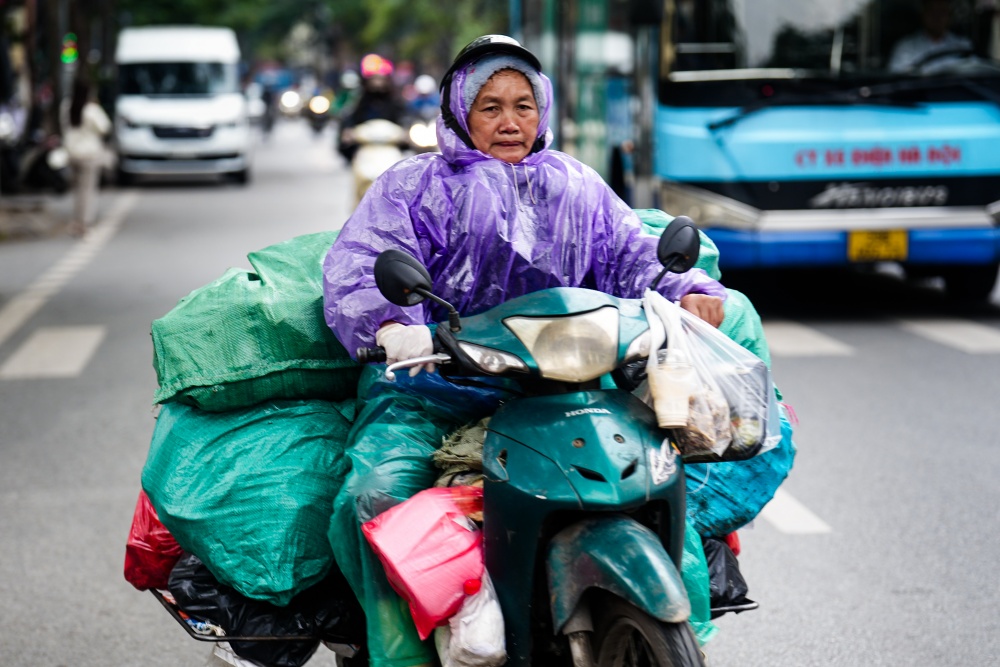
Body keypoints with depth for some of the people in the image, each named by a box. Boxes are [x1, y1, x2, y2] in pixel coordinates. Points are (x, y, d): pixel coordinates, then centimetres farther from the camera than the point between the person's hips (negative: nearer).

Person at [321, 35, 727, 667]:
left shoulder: (580, 188, 26)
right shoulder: (415, 184, 14)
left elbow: (634, 255, 18)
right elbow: (358, 265, -1)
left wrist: (689, 290, -7)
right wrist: (390, 325, -25)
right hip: (430, 382, -2)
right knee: (379, 493, -30)